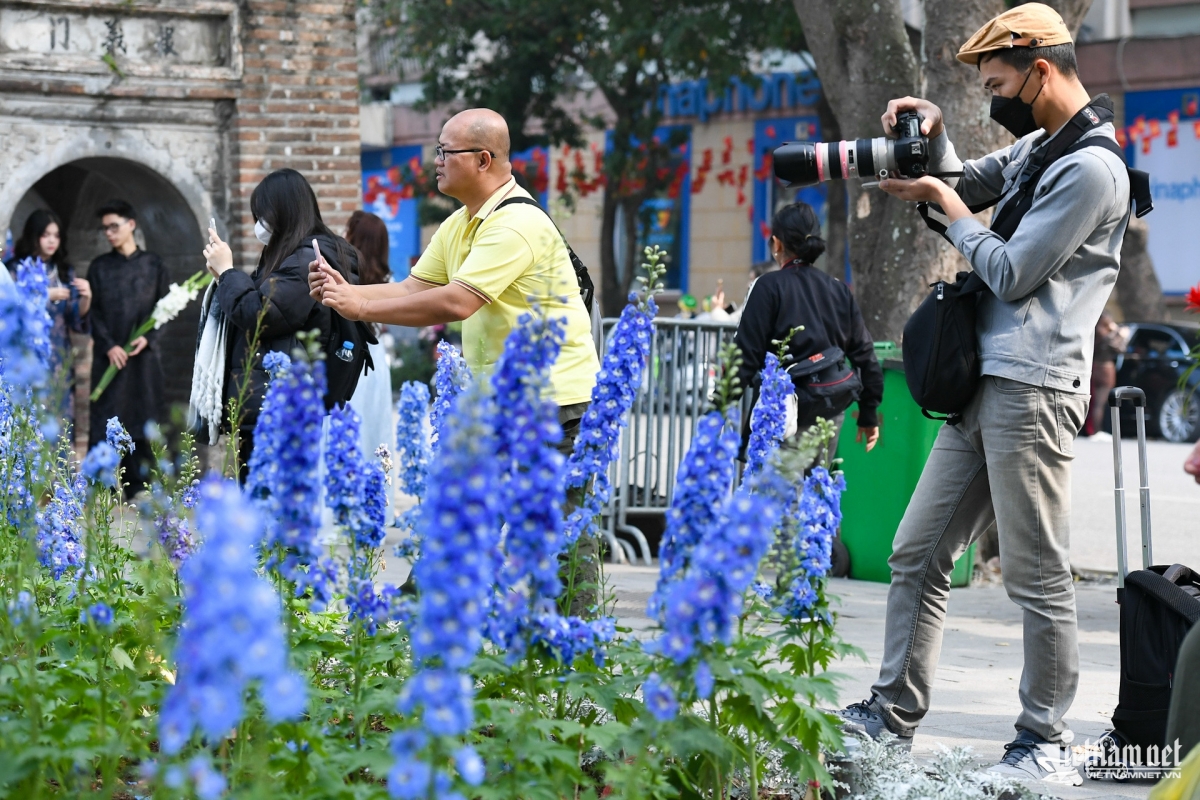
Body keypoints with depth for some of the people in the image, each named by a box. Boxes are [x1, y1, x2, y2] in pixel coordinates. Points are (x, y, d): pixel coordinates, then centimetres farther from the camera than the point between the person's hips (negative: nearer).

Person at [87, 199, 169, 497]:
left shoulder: (153, 264, 8)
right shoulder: (99, 267, 7)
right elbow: (93, 311, 2)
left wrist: (149, 338, -10)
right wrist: (109, 346, -11)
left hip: (143, 353, 0)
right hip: (109, 355, 0)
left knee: (142, 416, 0)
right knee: (105, 417, -4)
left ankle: (138, 483, 4)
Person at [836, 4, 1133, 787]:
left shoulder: (1092, 168, -13)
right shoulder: (1034, 145, 16)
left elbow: (1011, 274, -15)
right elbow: (968, 183, 32)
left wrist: (948, 206, -2)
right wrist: (934, 136, 12)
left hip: (1034, 391, -10)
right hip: (982, 384, 10)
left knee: (1038, 576, -4)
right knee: (917, 555, 9)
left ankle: (1045, 745, 4)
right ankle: (893, 714, 15)